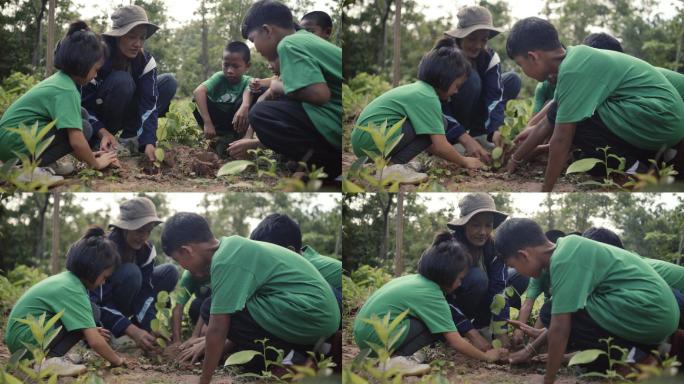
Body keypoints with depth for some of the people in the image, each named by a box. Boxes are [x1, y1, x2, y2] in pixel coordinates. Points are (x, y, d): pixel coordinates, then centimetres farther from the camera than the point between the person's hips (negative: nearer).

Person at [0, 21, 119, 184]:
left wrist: (90, 156, 14)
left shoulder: (59, 79, 11)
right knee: (83, 128, -16)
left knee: (81, 115, 9)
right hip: (14, 144, -10)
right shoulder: (66, 91, -19)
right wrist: (95, 164, -7)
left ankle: (46, 163, 6)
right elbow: (76, 141, -24)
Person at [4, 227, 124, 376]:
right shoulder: (73, 291, -17)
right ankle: (51, 360, -17)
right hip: (26, 340, -10)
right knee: (92, 313, -12)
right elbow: (95, 342, -19)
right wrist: (117, 360, -6)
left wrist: (91, 331, 15)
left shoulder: (65, 279, 11)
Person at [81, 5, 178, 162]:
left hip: (125, 114, 5)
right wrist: (103, 132, -38)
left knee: (169, 82, -10)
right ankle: (104, 142, -17)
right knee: (122, 81, -33)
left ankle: (129, 137, -9)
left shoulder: (146, 61, -15)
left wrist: (149, 142, -38)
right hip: (99, 120, -5)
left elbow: (149, 102, -23)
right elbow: (83, 104, -23)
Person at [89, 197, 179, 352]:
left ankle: (136, 321, -5)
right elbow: (99, 303, -35)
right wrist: (133, 332, -45)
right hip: (96, 306, -6)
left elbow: (146, 290, -17)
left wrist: (151, 327, -35)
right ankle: (107, 331, -19)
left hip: (123, 301, 6)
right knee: (130, 273, -33)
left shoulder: (147, 249, -12)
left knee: (169, 273, -9)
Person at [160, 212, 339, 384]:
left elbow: (218, 328, -14)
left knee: (212, 311, -10)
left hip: (306, 316, -10)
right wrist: (216, 347, 25)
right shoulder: (232, 247, 17)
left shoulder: (225, 261, -12)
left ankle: (286, 359, -8)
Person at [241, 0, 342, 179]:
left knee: (261, 115, -13)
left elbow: (320, 93, -20)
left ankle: (335, 168, -12)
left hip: (338, 122, -10)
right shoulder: (304, 37, 21)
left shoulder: (288, 44, -8)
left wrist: (286, 90, -1)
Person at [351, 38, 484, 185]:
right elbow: (440, 146, -15)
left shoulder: (418, 88, 15)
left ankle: (390, 161, 6)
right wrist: (464, 161, 1)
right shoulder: (428, 98, -13)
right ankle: (393, 167, -15)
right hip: (372, 142, -10)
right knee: (436, 123, -12)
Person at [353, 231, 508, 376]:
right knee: (438, 327, -8)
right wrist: (486, 356, 3)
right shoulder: (432, 296, -12)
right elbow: (456, 343, -9)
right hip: (375, 337, -9)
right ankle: (397, 360, -14)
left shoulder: (414, 280, 12)